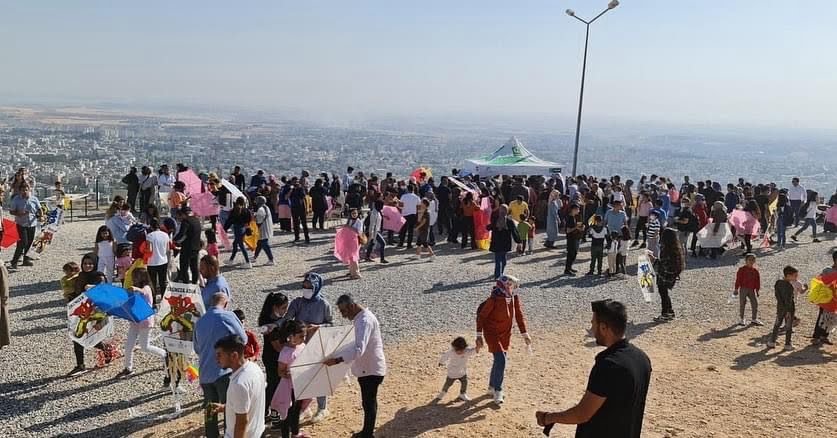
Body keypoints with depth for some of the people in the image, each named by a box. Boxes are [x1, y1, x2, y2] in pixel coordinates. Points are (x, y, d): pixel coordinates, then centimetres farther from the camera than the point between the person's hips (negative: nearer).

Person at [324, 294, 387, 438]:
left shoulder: (365, 320, -26)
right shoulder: (360, 317, 6)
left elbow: (359, 350, -36)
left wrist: (337, 360, -40)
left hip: (371, 369, -10)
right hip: (368, 367, 10)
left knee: (369, 403, 3)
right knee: (368, 401, 21)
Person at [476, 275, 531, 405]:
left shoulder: (515, 298, -7)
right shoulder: (494, 299, -23)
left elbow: (519, 315, 4)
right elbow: (481, 315, -16)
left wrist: (525, 334, 4)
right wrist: (479, 336, -16)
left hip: (506, 333, 6)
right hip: (492, 333, -6)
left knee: (499, 360, 16)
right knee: (500, 360, -15)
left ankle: (492, 387, 35)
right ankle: (498, 392, -2)